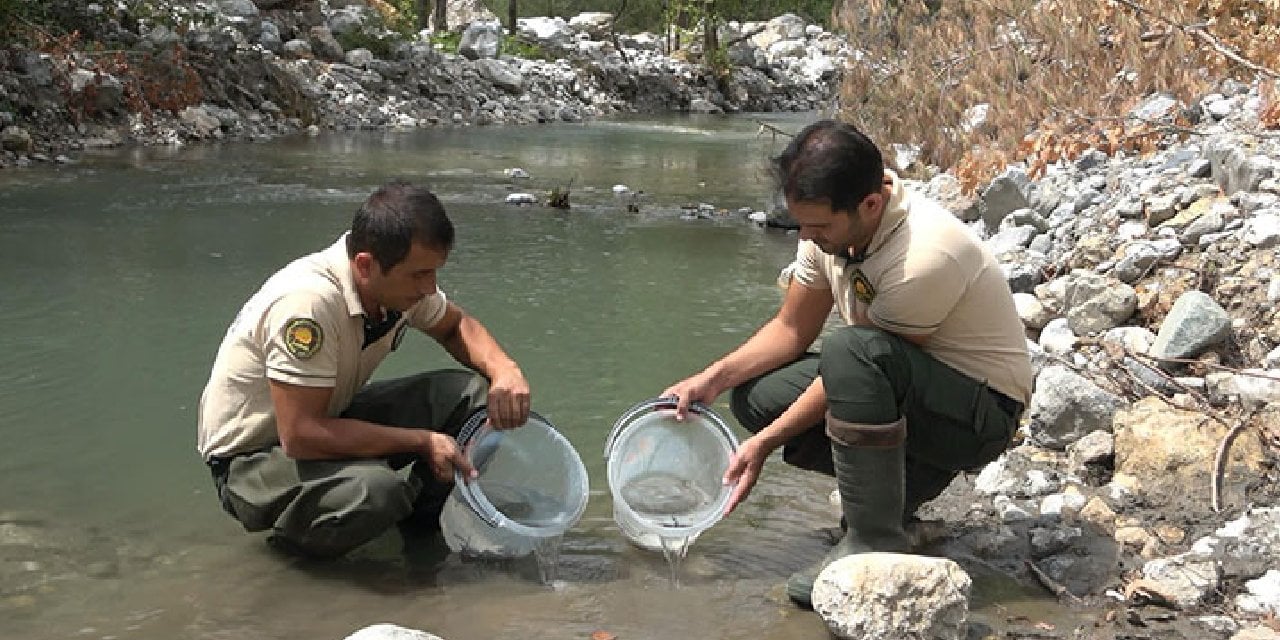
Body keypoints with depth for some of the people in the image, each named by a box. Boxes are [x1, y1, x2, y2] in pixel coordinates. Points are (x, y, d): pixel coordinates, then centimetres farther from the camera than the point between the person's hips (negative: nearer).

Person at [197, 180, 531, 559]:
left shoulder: (402, 282, -9)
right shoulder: (308, 301, -34)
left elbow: (455, 325, 12)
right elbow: (300, 436, -33)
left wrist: (504, 370, -10)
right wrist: (422, 441, -26)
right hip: (250, 459, -7)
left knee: (470, 393, -9)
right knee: (376, 489, -37)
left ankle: (423, 527, 7)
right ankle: (293, 543, -5)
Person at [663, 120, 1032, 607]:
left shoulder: (925, 257, -32)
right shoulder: (831, 222, -9)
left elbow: (859, 360, -24)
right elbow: (792, 328, 3)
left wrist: (766, 443, -19)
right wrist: (714, 378, -11)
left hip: (985, 408, -8)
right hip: (902, 388, 8)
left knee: (853, 351, -36)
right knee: (755, 396, -6)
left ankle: (874, 543, -22)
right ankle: (906, 476, 7)